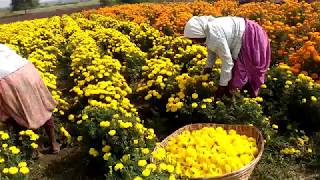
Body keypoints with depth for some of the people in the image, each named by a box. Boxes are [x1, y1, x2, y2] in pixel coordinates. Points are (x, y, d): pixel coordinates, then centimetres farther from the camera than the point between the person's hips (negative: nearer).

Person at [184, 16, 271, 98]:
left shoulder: (215, 37, -34)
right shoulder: (206, 29, -6)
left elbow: (227, 61, -30)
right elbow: (212, 49, 9)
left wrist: (222, 85, -23)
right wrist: (207, 68, 8)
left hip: (252, 40, -9)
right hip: (243, 39, 9)